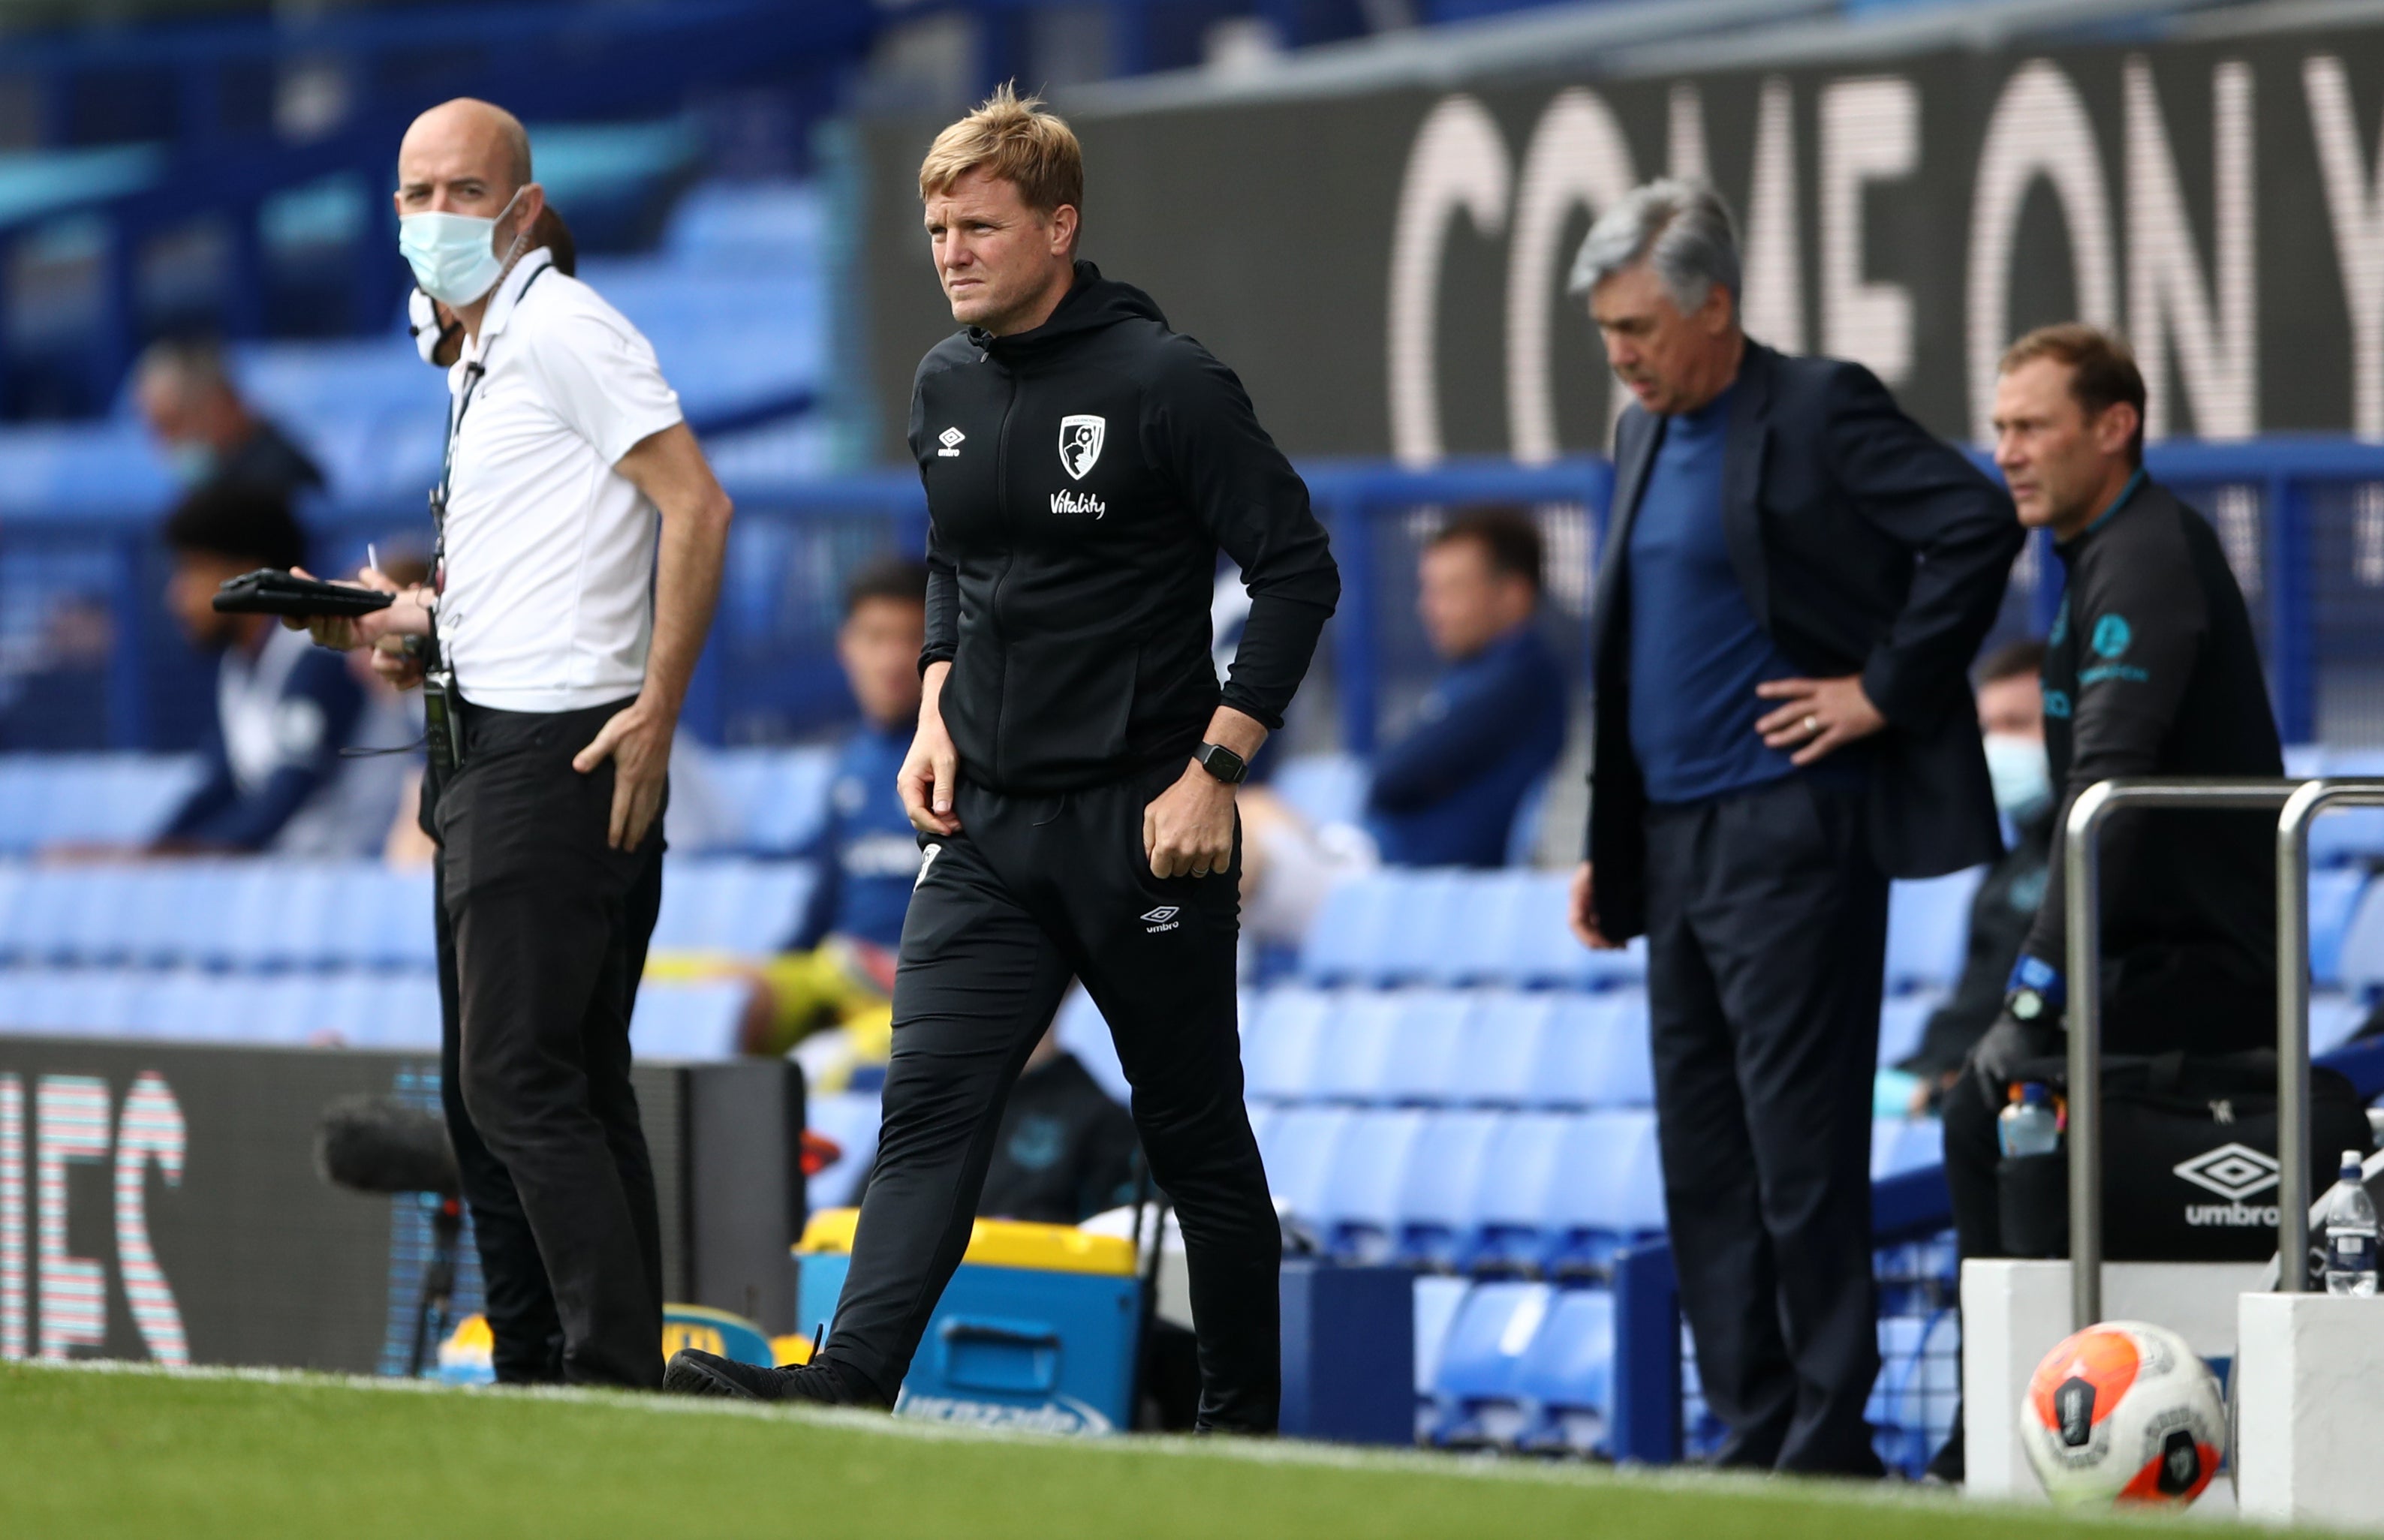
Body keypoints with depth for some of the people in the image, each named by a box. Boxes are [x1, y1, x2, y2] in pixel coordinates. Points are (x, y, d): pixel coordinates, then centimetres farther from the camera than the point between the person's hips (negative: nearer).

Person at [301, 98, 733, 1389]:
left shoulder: (560, 329, -10)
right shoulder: (477, 358, 20)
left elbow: (695, 504, -18)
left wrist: (656, 714, -22)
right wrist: (411, 626, 12)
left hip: (562, 750, -11)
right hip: (486, 752, 11)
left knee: (521, 1080, -15)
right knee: (489, 1091, 11)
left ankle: (617, 1375, -15)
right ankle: (535, 1385, 15)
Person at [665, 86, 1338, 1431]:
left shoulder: (1163, 383, -11)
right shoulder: (948, 389, 9)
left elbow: (1297, 570, -11)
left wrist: (1214, 770, -15)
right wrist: (938, 710, 9)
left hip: (1140, 824, -6)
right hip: (986, 822, 6)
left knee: (1195, 1136, 5)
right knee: (932, 1104, -9)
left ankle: (1244, 1413, 16)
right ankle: (853, 1384, -21)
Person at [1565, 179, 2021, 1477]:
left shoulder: (1819, 411, -9)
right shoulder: (1643, 435, 17)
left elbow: (1979, 526, -18)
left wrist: (1886, 689, -15)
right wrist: (1606, 849, 18)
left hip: (1789, 831, -9)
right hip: (1677, 844, 9)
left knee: (1800, 1149, -7)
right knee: (1702, 1160, 8)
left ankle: (1828, 1447, -3)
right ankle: (1751, 1438, 13)